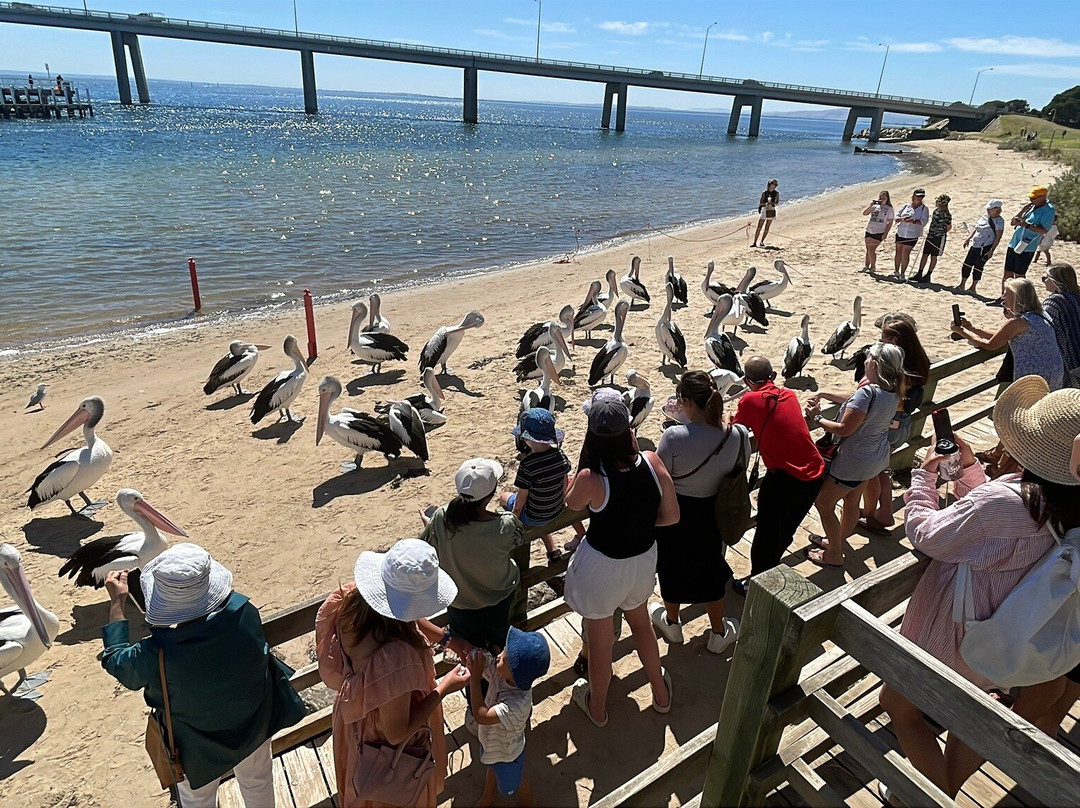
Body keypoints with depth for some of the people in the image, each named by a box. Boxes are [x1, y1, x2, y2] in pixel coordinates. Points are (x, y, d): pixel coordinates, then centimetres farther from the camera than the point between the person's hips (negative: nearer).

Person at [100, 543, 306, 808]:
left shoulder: (155, 656, -39)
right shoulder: (244, 611, -34)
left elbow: (116, 662, -13)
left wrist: (116, 603, -4)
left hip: (200, 749, -2)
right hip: (254, 725, 2)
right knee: (258, 781, 32)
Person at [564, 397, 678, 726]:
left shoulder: (591, 479, -29)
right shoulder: (651, 462, -19)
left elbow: (573, 503, -5)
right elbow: (671, 515, -7)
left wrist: (587, 458, -7)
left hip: (601, 566, -4)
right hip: (643, 559, 4)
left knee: (600, 641, 20)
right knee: (640, 621, 32)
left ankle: (597, 706, 46)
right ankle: (661, 693, 52)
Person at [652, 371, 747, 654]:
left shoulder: (674, 436, -32)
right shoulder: (738, 435, -19)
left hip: (674, 515, -3)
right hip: (712, 514, 3)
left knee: (672, 568, 23)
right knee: (711, 570, 25)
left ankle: (671, 623, 48)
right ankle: (718, 633, 43)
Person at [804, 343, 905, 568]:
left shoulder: (868, 392, -29)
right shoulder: (893, 392, -2)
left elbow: (844, 429, -28)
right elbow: (856, 403, 9)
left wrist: (817, 417, -15)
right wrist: (825, 395, 2)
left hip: (854, 461, -9)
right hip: (876, 458, 9)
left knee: (823, 503, 8)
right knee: (851, 502, 24)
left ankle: (834, 555, 21)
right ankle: (837, 542, 44)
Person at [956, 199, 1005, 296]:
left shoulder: (999, 221, -12)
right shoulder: (985, 216, 9)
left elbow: (998, 237, -14)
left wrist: (992, 250, -19)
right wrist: (968, 238, 13)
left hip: (986, 248, -7)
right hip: (975, 245, 7)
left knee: (978, 266, -4)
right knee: (967, 264, 7)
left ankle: (973, 288, 7)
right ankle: (962, 285, 16)